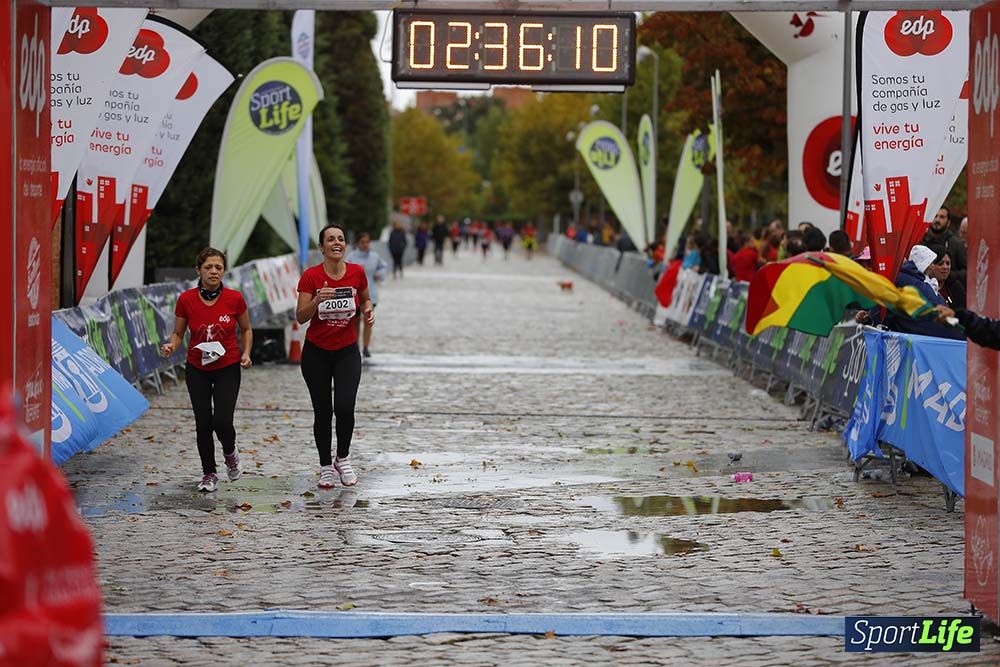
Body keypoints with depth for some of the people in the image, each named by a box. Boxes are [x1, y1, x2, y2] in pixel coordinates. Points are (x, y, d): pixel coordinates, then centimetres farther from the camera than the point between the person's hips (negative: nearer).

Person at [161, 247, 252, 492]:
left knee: (222, 422, -12)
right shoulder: (186, 300, -10)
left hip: (227, 369, -1)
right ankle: (209, 474, 19)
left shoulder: (234, 298, -11)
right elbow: (178, 333, 2)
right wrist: (171, 346, -19)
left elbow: (246, 329, 6)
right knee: (203, 423, -1)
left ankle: (230, 452, 23)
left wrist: (246, 353, -9)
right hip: (197, 370, 1)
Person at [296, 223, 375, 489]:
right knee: (322, 411, 3)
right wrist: (317, 300, -29)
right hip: (316, 353, -1)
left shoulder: (357, 272, -4)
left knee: (344, 406, -15)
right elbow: (300, 317, -12)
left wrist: (368, 311, -7)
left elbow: (365, 299, 15)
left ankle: (343, 458, 9)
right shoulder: (311, 276, -10)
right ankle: (326, 467, 19)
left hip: (347, 352, 1)